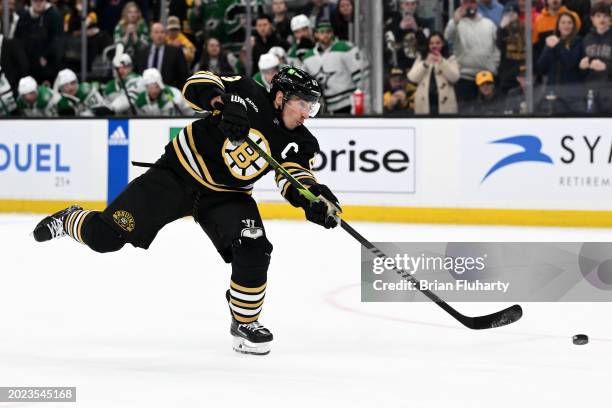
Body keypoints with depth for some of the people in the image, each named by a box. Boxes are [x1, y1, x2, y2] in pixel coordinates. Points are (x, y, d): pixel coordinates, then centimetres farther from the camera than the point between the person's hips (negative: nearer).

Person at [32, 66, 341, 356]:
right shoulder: (249, 95, -16)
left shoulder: (299, 142, -6)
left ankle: (245, 323, 4)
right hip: (177, 174, -4)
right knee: (106, 237, -10)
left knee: (254, 251, -20)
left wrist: (314, 199, -38)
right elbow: (197, 85, -19)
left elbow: (295, 178, -16)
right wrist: (222, 103, -39)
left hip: (226, 195, 4)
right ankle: (69, 221, 25)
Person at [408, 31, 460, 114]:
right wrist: (426, 63, -12)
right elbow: (412, 78, 0)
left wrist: (442, 62, -17)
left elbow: (454, 77, -7)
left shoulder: (450, 58, 8)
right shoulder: (421, 58, 12)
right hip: (425, 102, 1)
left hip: (444, 102, -1)